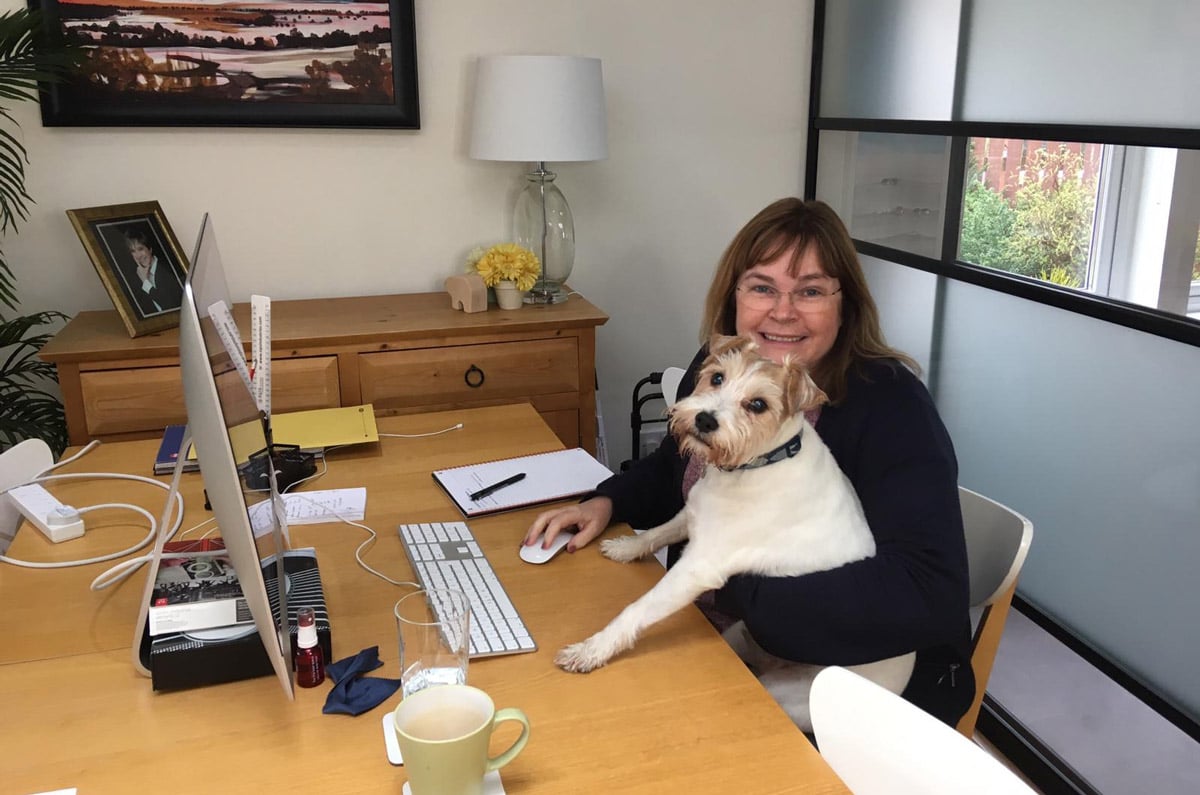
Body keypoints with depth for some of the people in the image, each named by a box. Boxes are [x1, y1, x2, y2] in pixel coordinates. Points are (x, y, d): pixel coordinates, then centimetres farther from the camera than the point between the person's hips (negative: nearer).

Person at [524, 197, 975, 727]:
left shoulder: (891, 407, -22)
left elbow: (930, 595, -31)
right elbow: (675, 469, 18)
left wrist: (738, 585, -25)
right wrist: (607, 502, -2)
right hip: (715, 644, 6)